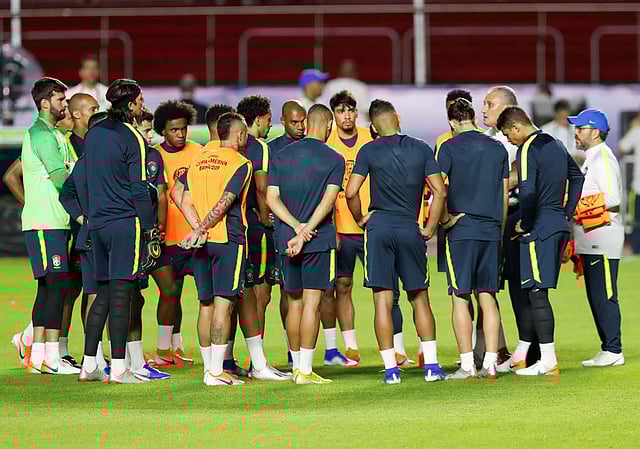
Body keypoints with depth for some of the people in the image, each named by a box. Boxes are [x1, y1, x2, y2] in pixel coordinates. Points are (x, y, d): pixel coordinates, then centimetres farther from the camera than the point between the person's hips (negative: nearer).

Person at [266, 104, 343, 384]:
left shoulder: (282, 156, 8)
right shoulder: (334, 160, -3)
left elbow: (271, 198, 0)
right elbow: (328, 201, -13)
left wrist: (297, 226, -7)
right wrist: (305, 233, -16)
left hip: (286, 239, 4)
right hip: (319, 239, -4)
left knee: (294, 302, 13)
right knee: (312, 302, -4)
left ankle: (296, 366, 20)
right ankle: (305, 370, -7)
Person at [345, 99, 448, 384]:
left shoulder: (369, 151, 0)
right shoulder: (421, 149, 4)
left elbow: (351, 192, -7)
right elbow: (439, 191, -1)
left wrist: (360, 220, 9)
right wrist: (430, 228, 7)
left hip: (379, 228, -1)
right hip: (410, 230, 1)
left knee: (383, 301, 1)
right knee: (420, 299, 11)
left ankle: (391, 369, -1)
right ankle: (431, 366, 5)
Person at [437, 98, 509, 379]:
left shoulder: (449, 148, -4)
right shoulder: (498, 148, 11)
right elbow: (505, 194, 14)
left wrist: (444, 217, -1)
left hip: (461, 230, -4)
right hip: (491, 230, 4)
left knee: (461, 298, -1)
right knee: (487, 297, 7)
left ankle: (467, 365, -3)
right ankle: (490, 363, 2)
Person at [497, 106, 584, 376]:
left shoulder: (527, 150, -13)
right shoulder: (555, 145, 15)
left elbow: (528, 192, -23)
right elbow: (577, 176, 26)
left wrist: (524, 224, -10)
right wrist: (567, 213, 23)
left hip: (539, 229, -9)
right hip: (559, 226, 9)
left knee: (537, 293, -6)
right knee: (530, 291, 14)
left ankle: (548, 360, -9)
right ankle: (520, 355, 20)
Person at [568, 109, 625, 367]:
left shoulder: (603, 157, -11)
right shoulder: (590, 159, 20)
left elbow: (612, 198, -19)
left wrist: (576, 205, -16)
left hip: (603, 239, -10)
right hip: (591, 241, 10)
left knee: (604, 296, -9)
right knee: (596, 297, 10)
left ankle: (613, 352, -8)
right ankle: (607, 351, 14)